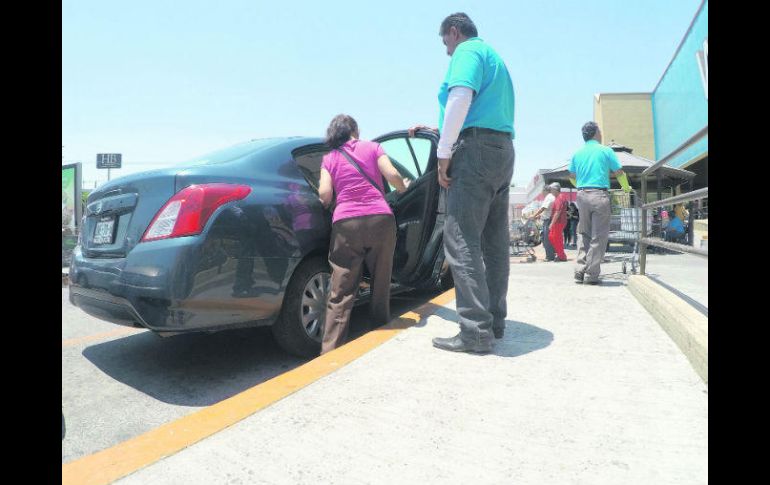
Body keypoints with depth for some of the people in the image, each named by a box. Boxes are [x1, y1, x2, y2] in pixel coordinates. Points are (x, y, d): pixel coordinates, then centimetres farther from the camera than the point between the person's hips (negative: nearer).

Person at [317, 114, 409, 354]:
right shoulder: (372, 147, 13)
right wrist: (403, 188, 20)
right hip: (381, 219, 0)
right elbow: (392, 175, -1)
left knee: (341, 294, 1)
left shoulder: (329, 158, 14)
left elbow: (324, 193, 0)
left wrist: (326, 204, 22)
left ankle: (330, 351, -2)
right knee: (381, 284, 14)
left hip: (346, 224, 0)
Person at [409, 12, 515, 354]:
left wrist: (443, 153, -15)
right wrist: (438, 132, 40)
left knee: (461, 241, -13)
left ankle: (476, 331, -16)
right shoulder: (494, 57, 30)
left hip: (477, 149, -10)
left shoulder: (467, 51, 1)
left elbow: (461, 98, -18)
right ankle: (494, 322, 12)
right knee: (493, 243, 8)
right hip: (503, 150, 10)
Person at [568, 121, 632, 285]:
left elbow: (572, 176, 17)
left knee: (583, 234, 13)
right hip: (599, 195, -4)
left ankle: (580, 271, 6)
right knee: (598, 236, 0)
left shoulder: (577, 153, 11)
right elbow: (619, 173, 2)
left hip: (581, 195, 4)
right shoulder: (606, 151, 0)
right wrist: (626, 188, 19)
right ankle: (591, 275, -1)